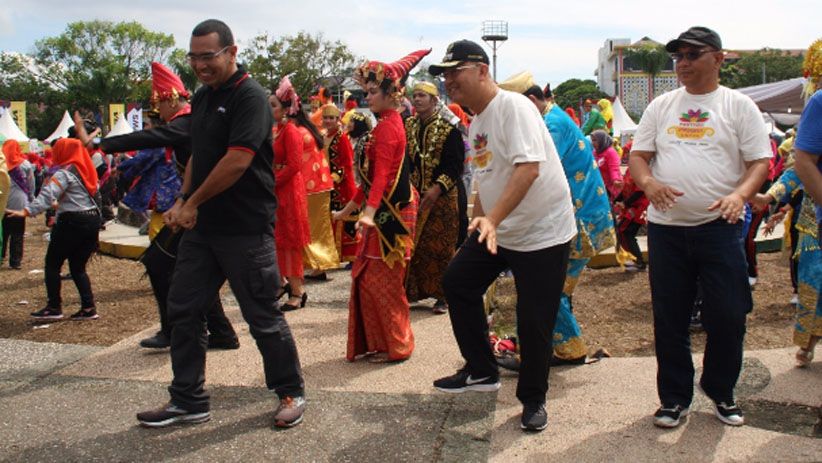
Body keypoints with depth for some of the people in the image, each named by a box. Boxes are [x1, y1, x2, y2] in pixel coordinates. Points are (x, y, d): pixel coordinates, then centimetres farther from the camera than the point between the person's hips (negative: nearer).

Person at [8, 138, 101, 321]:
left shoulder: (65, 173, -10)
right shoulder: (85, 170, 13)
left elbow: (48, 194, -23)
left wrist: (27, 211, -30)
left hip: (73, 222, -8)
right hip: (93, 218, 8)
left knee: (52, 264, 3)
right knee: (78, 266, 13)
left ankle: (54, 308, 3)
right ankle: (88, 308, 6)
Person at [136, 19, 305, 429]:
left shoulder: (250, 97, -13)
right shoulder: (201, 98, 14)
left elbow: (237, 161, -22)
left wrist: (193, 203, -13)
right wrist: (182, 202, 6)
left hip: (245, 229, -8)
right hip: (201, 226, 9)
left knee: (263, 316, 2)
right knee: (184, 310, 10)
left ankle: (291, 393, 20)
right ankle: (188, 401, 22)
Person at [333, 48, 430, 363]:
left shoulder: (387, 127, -15)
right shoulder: (389, 123, 15)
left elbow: (381, 175, -28)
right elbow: (371, 174, 20)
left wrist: (370, 212, -39)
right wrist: (349, 209, 24)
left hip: (390, 212, -10)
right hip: (384, 211, 10)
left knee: (381, 280, -2)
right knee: (368, 276, 13)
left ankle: (396, 347, 10)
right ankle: (375, 343, 23)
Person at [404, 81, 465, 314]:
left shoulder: (449, 129, -5)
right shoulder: (407, 126, 10)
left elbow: (455, 166, -11)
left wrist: (438, 188, -22)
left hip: (441, 199, -4)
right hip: (412, 197, 4)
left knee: (440, 248, 0)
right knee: (412, 246, 6)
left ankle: (442, 295, 9)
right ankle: (411, 290, 16)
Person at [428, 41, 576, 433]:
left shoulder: (514, 107, -18)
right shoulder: (476, 123, 10)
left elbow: (529, 168, -30)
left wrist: (492, 219, -37)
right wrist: (477, 222, 20)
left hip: (543, 232, -9)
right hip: (496, 229, 9)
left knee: (533, 322, -2)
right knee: (457, 283, 7)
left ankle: (533, 400, 19)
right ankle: (481, 371, 21)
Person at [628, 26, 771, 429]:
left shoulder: (738, 106, 3)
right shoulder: (661, 106, 11)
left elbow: (760, 161, -2)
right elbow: (637, 156, 9)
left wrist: (739, 194, -22)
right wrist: (648, 182, -13)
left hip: (718, 227, -2)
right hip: (665, 227, 2)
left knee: (728, 316, 1)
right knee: (669, 319, 8)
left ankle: (720, 390, 25)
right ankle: (675, 398, 22)